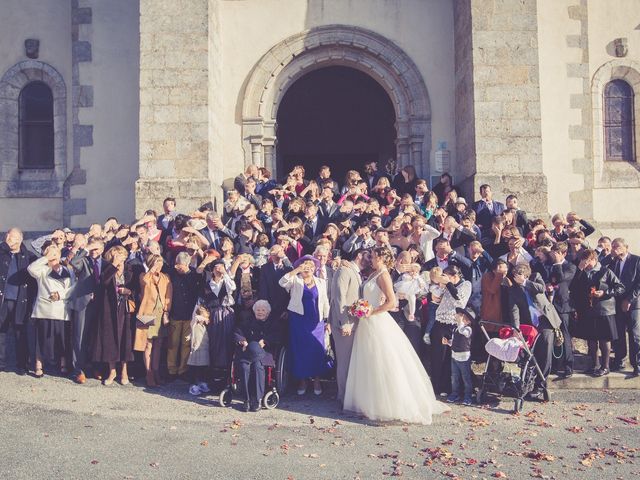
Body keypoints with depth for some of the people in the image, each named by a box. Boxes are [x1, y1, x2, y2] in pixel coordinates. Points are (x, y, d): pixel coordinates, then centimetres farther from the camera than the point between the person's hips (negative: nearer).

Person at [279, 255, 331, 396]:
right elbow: (282, 282, -16)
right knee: (300, 350, 2)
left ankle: (317, 380, 12)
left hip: (316, 321, 1)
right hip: (298, 321, -1)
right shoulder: (295, 280, 4)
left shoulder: (321, 282, 12)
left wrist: (327, 321, 5)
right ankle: (302, 380, 14)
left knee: (317, 350, -1)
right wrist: (296, 270, -21)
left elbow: (325, 302, 10)